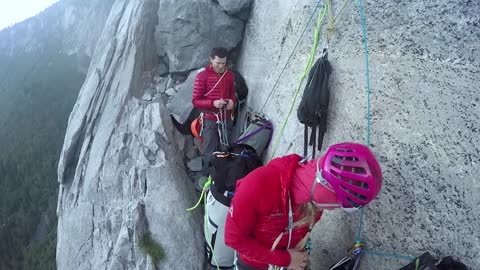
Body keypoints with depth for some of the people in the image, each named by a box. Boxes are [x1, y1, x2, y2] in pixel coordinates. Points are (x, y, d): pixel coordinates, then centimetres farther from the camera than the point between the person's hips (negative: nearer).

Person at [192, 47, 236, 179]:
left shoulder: (230, 75, 6)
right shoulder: (202, 76, -9)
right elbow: (195, 101, -9)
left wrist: (232, 101, -4)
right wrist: (213, 103, -22)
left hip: (226, 119, 4)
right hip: (210, 120, -4)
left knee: (223, 151, 7)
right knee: (210, 153, 2)